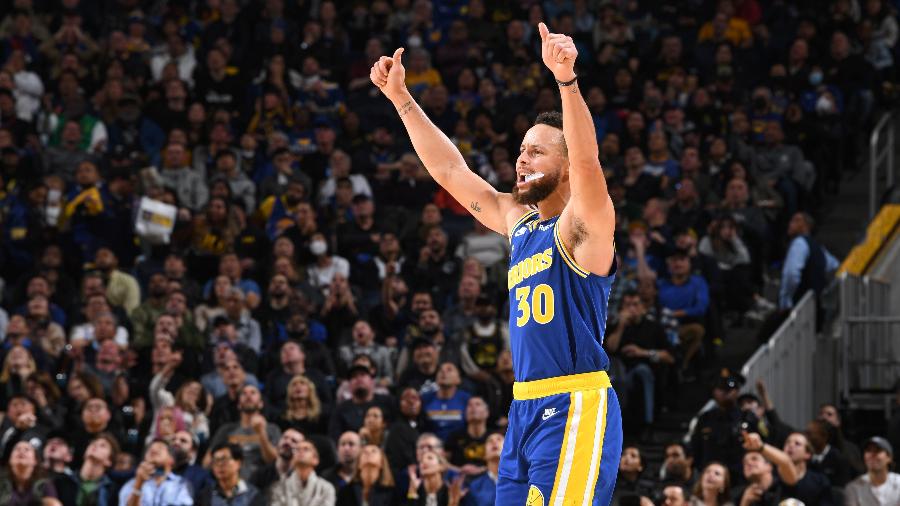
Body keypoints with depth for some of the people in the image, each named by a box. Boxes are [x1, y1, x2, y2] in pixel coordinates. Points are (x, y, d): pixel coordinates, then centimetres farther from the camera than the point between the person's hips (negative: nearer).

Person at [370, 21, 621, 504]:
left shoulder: (581, 224, -6)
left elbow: (588, 161, -25)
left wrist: (566, 79, -39)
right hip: (526, 409, 8)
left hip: (575, 409, -8)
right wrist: (400, 97, 18)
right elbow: (450, 170, 21)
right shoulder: (518, 220, 16)